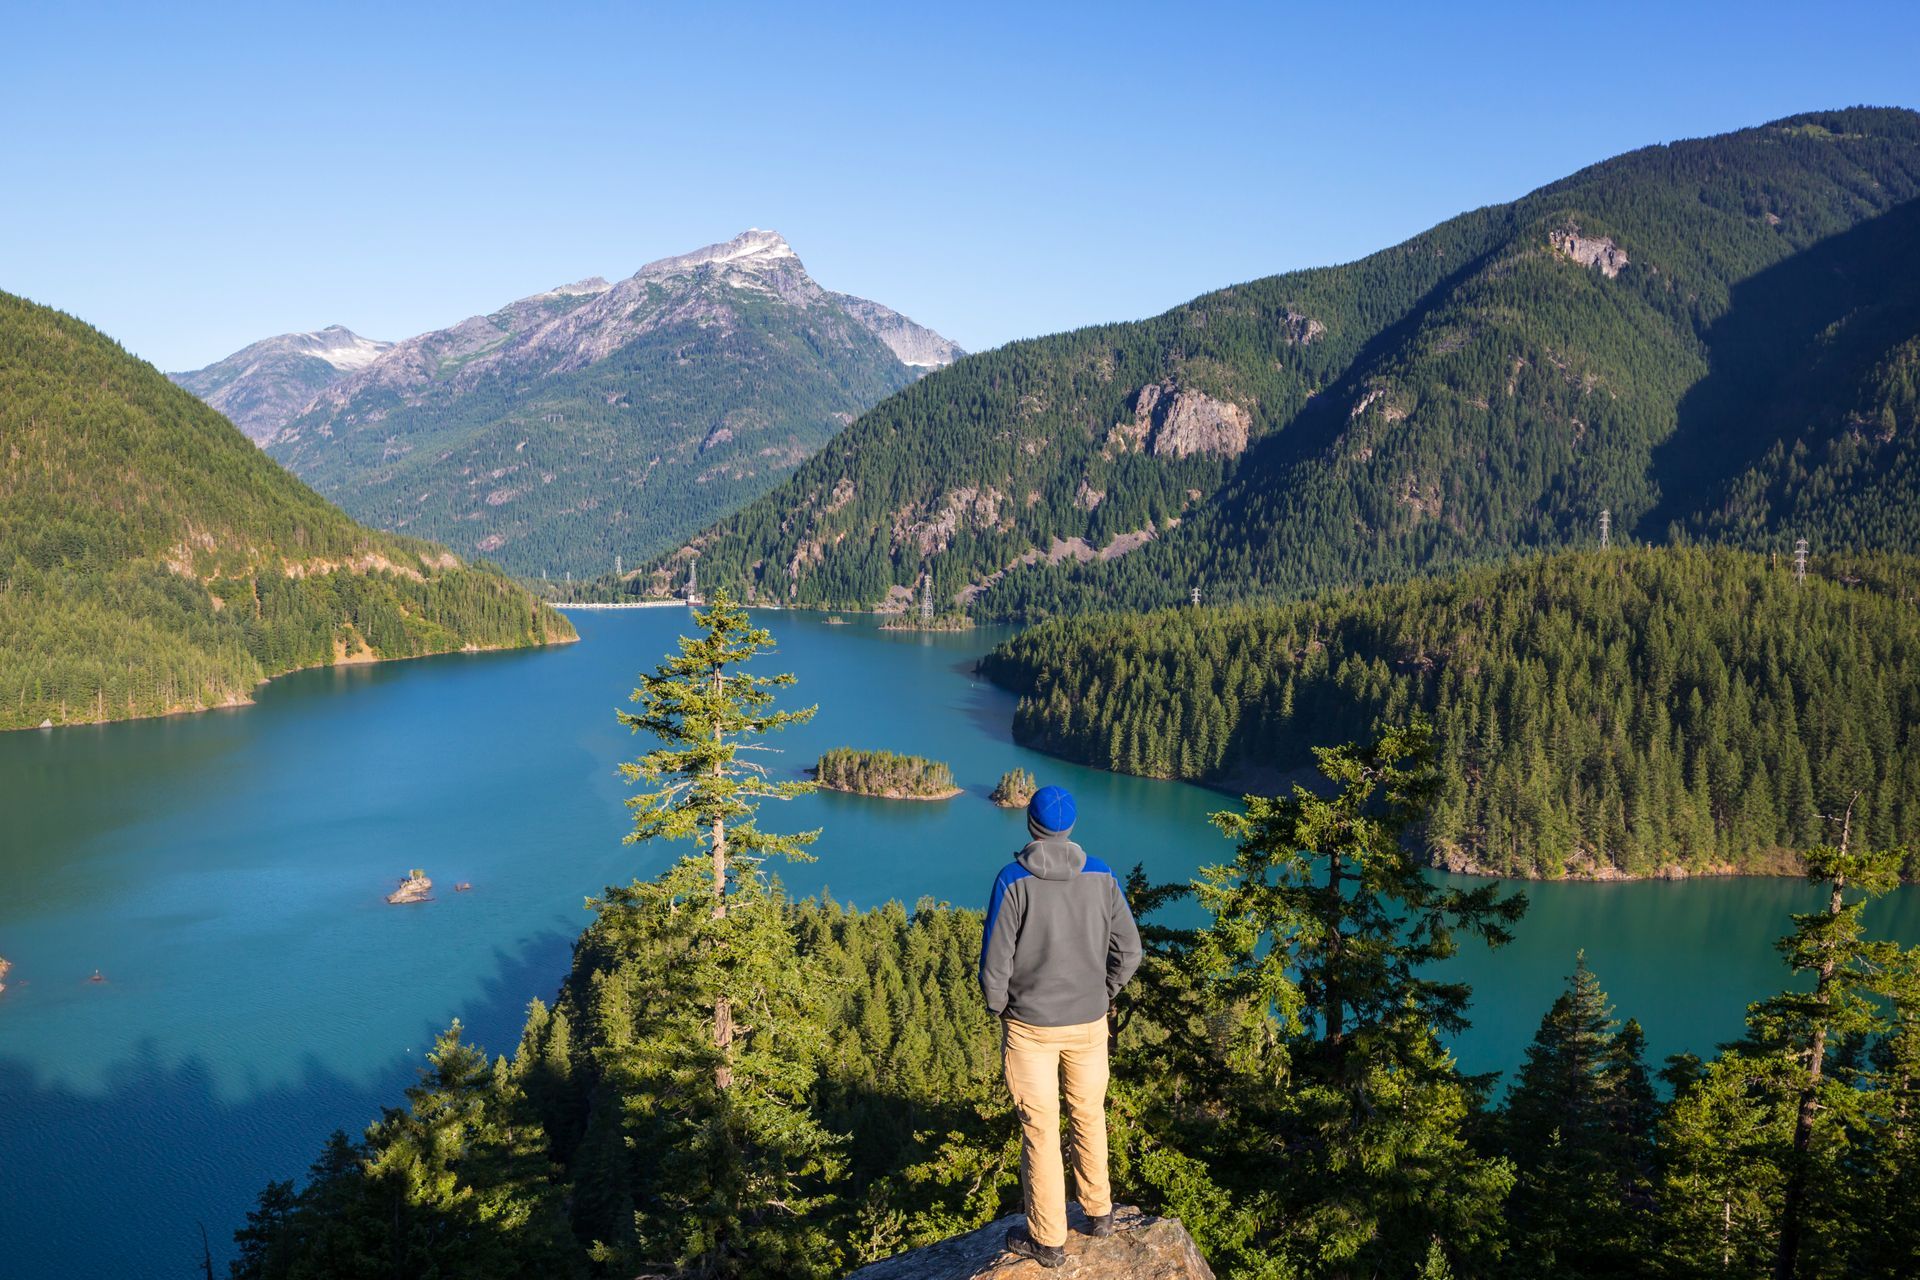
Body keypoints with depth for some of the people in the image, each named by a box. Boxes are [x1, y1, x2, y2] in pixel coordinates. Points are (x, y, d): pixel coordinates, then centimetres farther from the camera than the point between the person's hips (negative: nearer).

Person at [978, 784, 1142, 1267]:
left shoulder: (1013, 881, -17)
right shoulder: (1100, 876, -6)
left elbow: (995, 964, -16)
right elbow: (1128, 950, -1)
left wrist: (997, 1008, 3)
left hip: (1030, 1025, -3)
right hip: (1089, 1021, 3)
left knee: (1039, 1127, 7)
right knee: (1089, 1115, 21)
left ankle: (1047, 1239, 18)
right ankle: (1098, 1211, 35)